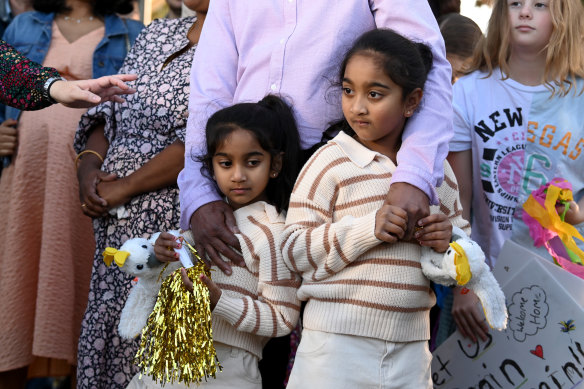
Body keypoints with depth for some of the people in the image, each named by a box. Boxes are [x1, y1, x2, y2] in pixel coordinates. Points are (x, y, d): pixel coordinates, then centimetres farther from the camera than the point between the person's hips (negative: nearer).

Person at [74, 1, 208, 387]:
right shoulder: (156, 33, 16)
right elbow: (109, 110, 18)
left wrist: (124, 188, -12)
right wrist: (89, 166, -1)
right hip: (115, 222, 7)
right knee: (107, 323, 9)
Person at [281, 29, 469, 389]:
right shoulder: (330, 163, -5)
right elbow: (293, 250, -9)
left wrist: (448, 243, -5)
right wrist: (367, 229, -20)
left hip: (410, 347, 4)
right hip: (337, 341, -4)